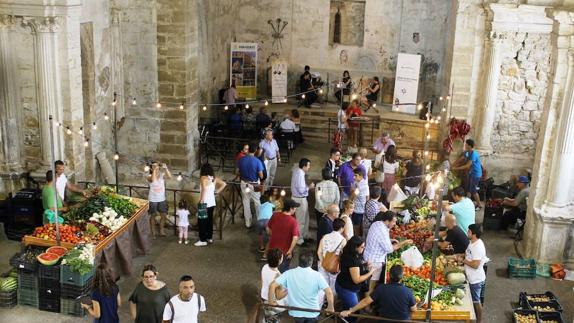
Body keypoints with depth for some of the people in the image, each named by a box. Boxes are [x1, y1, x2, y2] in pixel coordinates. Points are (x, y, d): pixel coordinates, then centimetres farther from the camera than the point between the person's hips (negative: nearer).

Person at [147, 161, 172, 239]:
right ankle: (153, 233, 21)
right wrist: (154, 170, -34)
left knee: (164, 216, 7)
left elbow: (170, 176, -21)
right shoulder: (150, 176, -11)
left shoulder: (161, 174, -3)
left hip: (162, 199, 3)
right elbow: (152, 180, -35)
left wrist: (165, 168, -30)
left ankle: (161, 231, 24)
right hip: (153, 200, -3)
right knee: (153, 216, 9)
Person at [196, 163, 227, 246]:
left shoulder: (203, 178, -14)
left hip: (205, 203, -7)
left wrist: (201, 201, -23)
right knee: (209, 220, 17)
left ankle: (203, 240, 3)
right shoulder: (214, 178, 6)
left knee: (202, 221, 1)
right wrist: (217, 191, 10)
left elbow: (204, 189, -29)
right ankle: (210, 238, 26)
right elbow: (224, 184, 9)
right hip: (212, 203, 7)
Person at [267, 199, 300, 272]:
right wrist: (290, 251, -16)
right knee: (282, 271, 18)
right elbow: (295, 238, -27)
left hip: (272, 248, 4)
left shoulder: (275, 215, -10)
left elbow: (268, 229, 2)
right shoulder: (293, 221, -23)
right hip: (284, 251, -4)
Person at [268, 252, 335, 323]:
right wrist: (331, 307, -9)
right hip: (312, 313, -1)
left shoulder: (289, 273, -13)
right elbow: (329, 292, -24)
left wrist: (271, 301, -2)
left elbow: (272, 285, -17)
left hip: (296, 312, 1)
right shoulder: (317, 275, -16)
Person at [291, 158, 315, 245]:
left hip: (301, 198, 10)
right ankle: (299, 240, 15)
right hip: (299, 199, -10)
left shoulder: (297, 171, 3)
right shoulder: (300, 175, -27)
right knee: (301, 221, 3)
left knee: (305, 218, 23)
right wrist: (309, 187, -14)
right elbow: (301, 190, -28)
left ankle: (305, 236, 38)